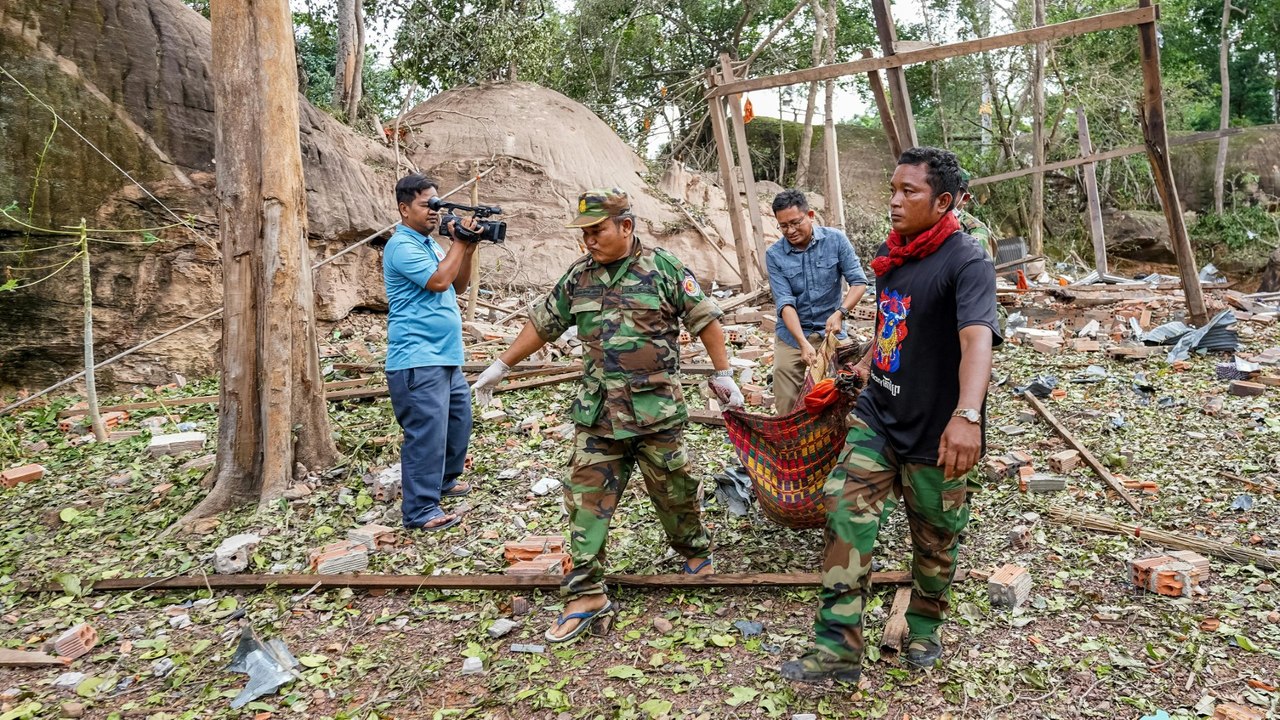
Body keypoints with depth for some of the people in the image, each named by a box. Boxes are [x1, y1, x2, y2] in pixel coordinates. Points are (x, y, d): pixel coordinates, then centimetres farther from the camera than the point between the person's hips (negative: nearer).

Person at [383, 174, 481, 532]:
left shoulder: (431, 243, 18)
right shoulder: (402, 246, -12)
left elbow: (458, 286, 17)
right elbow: (438, 281, -20)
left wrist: (468, 249, 3)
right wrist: (460, 242, -11)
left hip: (446, 355, 10)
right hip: (418, 359, -10)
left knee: (459, 419, 19)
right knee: (427, 432, -10)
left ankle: (444, 480, 37)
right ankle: (420, 510, -2)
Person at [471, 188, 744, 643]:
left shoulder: (662, 268, -4)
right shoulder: (578, 276, 8)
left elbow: (705, 319, 0)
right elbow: (543, 323, 17)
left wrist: (723, 374, 0)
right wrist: (500, 367, 21)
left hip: (656, 409, -3)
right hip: (597, 414, 4)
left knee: (673, 489, 10)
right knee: (587, 498, 0)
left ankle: (695, 551, 39)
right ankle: (586, 594, 9)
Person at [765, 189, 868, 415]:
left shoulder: (836, 239, -7)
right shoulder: (774, 254, -9)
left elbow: (859, 281, -6)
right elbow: (785, 302, -15)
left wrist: (840, 313, -23)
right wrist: (803, 343, -26)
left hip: (830, 331, 0)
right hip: (791, 334, 0)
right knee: (786, 406, 1)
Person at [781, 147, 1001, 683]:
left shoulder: (967, 263, -20)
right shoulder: (889, 254, 4)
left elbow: (977, 339, -37)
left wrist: (967, 415, -51)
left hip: (934, 430, -5)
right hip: (877, 413, 6)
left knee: (934, 538, 13)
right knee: (845, 510, -9)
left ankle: (923, 627, 40)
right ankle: (837, 650, -2)